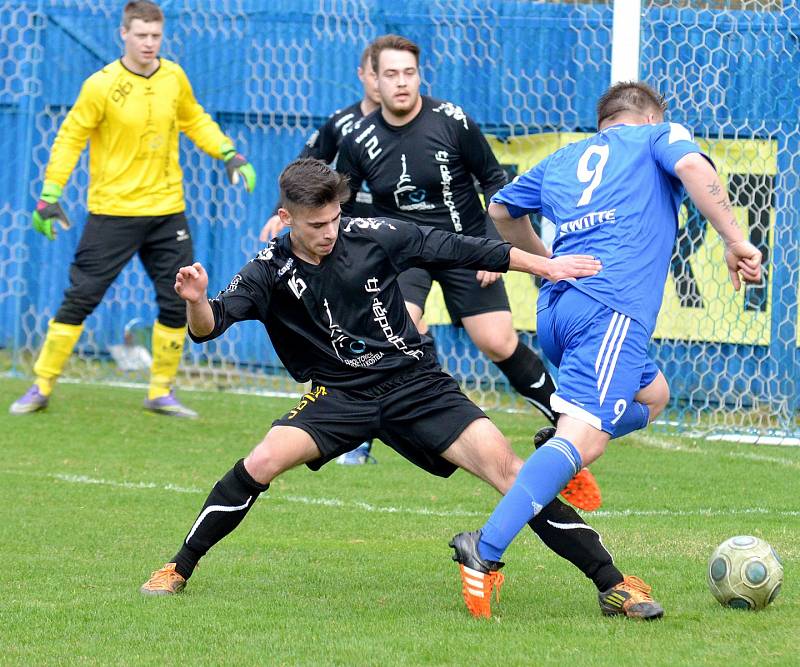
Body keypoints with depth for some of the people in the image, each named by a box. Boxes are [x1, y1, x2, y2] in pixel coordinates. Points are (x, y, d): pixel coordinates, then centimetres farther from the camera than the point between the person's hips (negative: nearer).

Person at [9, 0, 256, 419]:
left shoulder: (174, 78, 2)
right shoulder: (101, 85, -12)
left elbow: (194, 121, 19)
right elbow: (70, 138, -6)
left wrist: (229, 154, 7)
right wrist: (50, 195, -11)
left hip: (167, 211, 4)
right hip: (112, 211, -4)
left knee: (177, 303, 4)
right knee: (80, 298, -5)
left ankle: (161, 392, 17)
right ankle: (42, 388, 5)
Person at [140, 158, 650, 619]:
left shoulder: (371, 237, -10)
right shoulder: (270, 272, -10)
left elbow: (453, 249, -1)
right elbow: (209, 326, -19)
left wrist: (546, 266, 1)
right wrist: (197, 301, -44)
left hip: (415, 384, 0)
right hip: (340, 395, 0)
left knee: (504, 465, -16)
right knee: (265, 459, -23)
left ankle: (610, 582, -13)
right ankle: (180, 569, -3)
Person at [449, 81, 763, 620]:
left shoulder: (563, 160, 29)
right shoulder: (659, 137, 15)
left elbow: (502, 209, 43)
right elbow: (693, 166, -7)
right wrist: (735, 241, -7)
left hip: (554, 308, 7)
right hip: (612, 309, -7)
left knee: (651, 395, 28)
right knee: (584, 437, -18)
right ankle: (487, 549, -35)